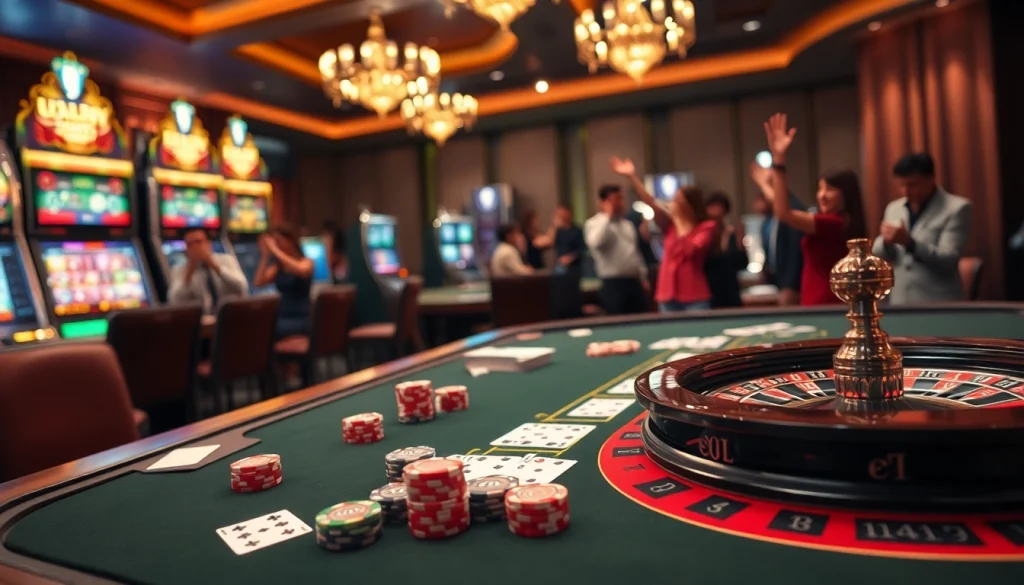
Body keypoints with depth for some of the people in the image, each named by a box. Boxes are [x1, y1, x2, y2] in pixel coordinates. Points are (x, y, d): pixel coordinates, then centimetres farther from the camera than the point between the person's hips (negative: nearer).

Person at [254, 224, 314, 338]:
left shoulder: (306, 262, -1)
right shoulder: (277, 266, 13)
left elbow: (301, 271, -27)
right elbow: (259, 283, -1)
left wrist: (275, 250, -23)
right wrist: (265, 256, -5)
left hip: (302, 318, -5)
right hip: (282, 317, 5)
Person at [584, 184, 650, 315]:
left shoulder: (627, 224, 16)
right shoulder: (593, 223, -6)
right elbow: (594, 243, -29)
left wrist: (643, 278, 19)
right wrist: (607, 215, -21)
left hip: (634, 282, 7)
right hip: (613, 284, -7)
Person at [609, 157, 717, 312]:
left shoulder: (707, 227, 0)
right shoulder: (670, 225, 10)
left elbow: (691, 250, -17)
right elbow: (651, 203, -1)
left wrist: (679, 220, -13)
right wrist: (631, 176, -10)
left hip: (696, 298, -4)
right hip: (668, 295, 4)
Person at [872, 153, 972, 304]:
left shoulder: (957, 208, -5)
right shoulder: (893, 208, 9)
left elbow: (949, 259, -14)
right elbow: (877, 257, 9)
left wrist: (910, 243, -26)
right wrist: (886, 241, -12)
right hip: (899, 302, 4)